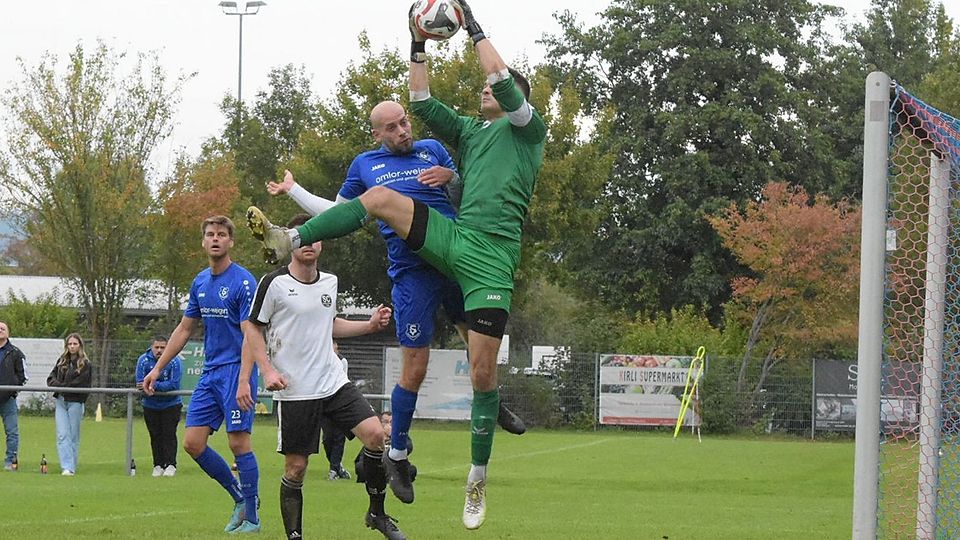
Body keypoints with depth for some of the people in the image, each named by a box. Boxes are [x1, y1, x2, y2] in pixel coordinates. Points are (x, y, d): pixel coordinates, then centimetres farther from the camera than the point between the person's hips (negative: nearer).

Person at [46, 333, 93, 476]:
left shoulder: (85, 364, -2)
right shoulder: (61, 361, 13)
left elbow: (83, 384, -10)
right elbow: (50, 379, 11)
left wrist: (62, 386, -12)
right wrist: (58, 385, -11)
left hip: (75, 402, -4)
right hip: (61, 401, 4)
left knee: (74, 436, 3)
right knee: (62, 435, -7)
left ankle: (72, 467, 9)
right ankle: (66, 467, -12)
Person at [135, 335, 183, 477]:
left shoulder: (175, 361, -15)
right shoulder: (143, 360, -9)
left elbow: (174, 384, -22)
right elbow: (140, 383, -13)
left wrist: (154, 385, -31)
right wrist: (149, 387, -33)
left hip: (171, 404, -2)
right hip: (150, 405, 2)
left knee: (169, 434, -5)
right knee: (155, 436, 5)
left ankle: (170, 465, -2)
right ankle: (158, 465, 10)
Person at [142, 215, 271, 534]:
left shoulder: (243, 282, -10)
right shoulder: (200, 282, 13)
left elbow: (251, 335, -17)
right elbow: (185, 329, 22)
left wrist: (244, 380, -27)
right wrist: (158, 368, 21)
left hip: (236, 369, -7)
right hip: (210, 372, 7)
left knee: (238, 442, -9)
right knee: (193, 442, 2)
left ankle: (251, 517, 1)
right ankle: (239, 496, 17)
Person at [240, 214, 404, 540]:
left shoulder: (329, 282, 11)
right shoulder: (274, 283, -7)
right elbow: (254, 332, -2)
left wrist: (370, 325, 15)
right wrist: (269, 371, -15)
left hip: (334, 383, 5)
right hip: (294, 391, -5)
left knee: (375, 433, -12)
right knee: (296, 467, -3)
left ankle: (377, 513, 3)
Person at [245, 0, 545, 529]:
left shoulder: (527, 128, 8)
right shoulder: (468, 130, 25)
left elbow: (503, 80, -6)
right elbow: (422, 104, 21)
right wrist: (418, 47, 14)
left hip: (492, 254, -5)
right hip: (452, 236, 5)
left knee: (482, 370, -8)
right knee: (379, 196, -16)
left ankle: (478, 478, 3)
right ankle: (290, 239, -15)